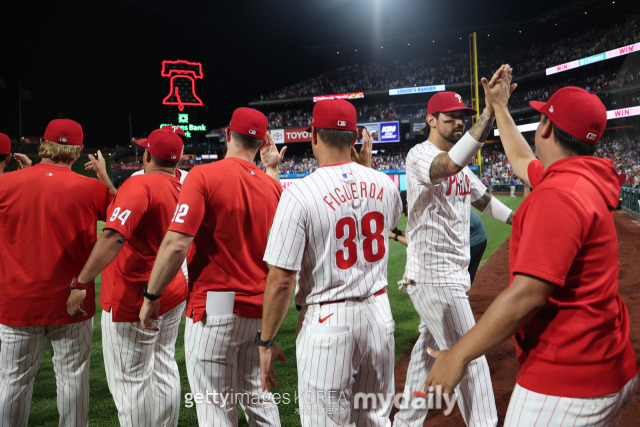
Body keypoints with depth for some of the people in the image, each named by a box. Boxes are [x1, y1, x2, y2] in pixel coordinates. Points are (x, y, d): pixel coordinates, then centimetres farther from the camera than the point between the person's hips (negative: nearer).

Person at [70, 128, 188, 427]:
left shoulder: (139, 184, -18)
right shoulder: (181, 189, 5)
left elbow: (114, 236, -31)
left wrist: (81, 282, -29)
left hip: (133, 300, -8)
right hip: (172, 295, 8)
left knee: (130, 380, 3)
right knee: (164, 371, 19)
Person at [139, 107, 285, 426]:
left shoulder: (204, 175, -11)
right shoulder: (271, 183, 6)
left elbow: (176, 244, -18)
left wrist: (151, 297, -9)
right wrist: (272, 168, 29)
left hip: (216, 307, -6)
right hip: (259, 308, 7)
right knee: (257, 397, 20)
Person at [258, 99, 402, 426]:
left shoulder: (300, 193, -16)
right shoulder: (384, 184, 0)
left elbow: (281, 280, -17)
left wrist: (265, 341, -4)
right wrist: (365, 161, 25)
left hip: (327, 322, -5)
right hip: (378, 313, 6)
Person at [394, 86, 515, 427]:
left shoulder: (460, 166, 15)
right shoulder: (419, 156, -15)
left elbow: (484, 200, 24)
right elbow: (452, 163, -36)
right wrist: (491, 110, -38)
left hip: (453, 274, 10)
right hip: (432, 275, -10)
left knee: (431, 346, 18)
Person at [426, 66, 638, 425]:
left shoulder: (557, 194, -23)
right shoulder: (587, 180, 7)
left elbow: (527, 294, -28)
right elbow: (522, 160, 28)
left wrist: (459, 355, -20)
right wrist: (499, 108, 38)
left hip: (567, 386, -9)